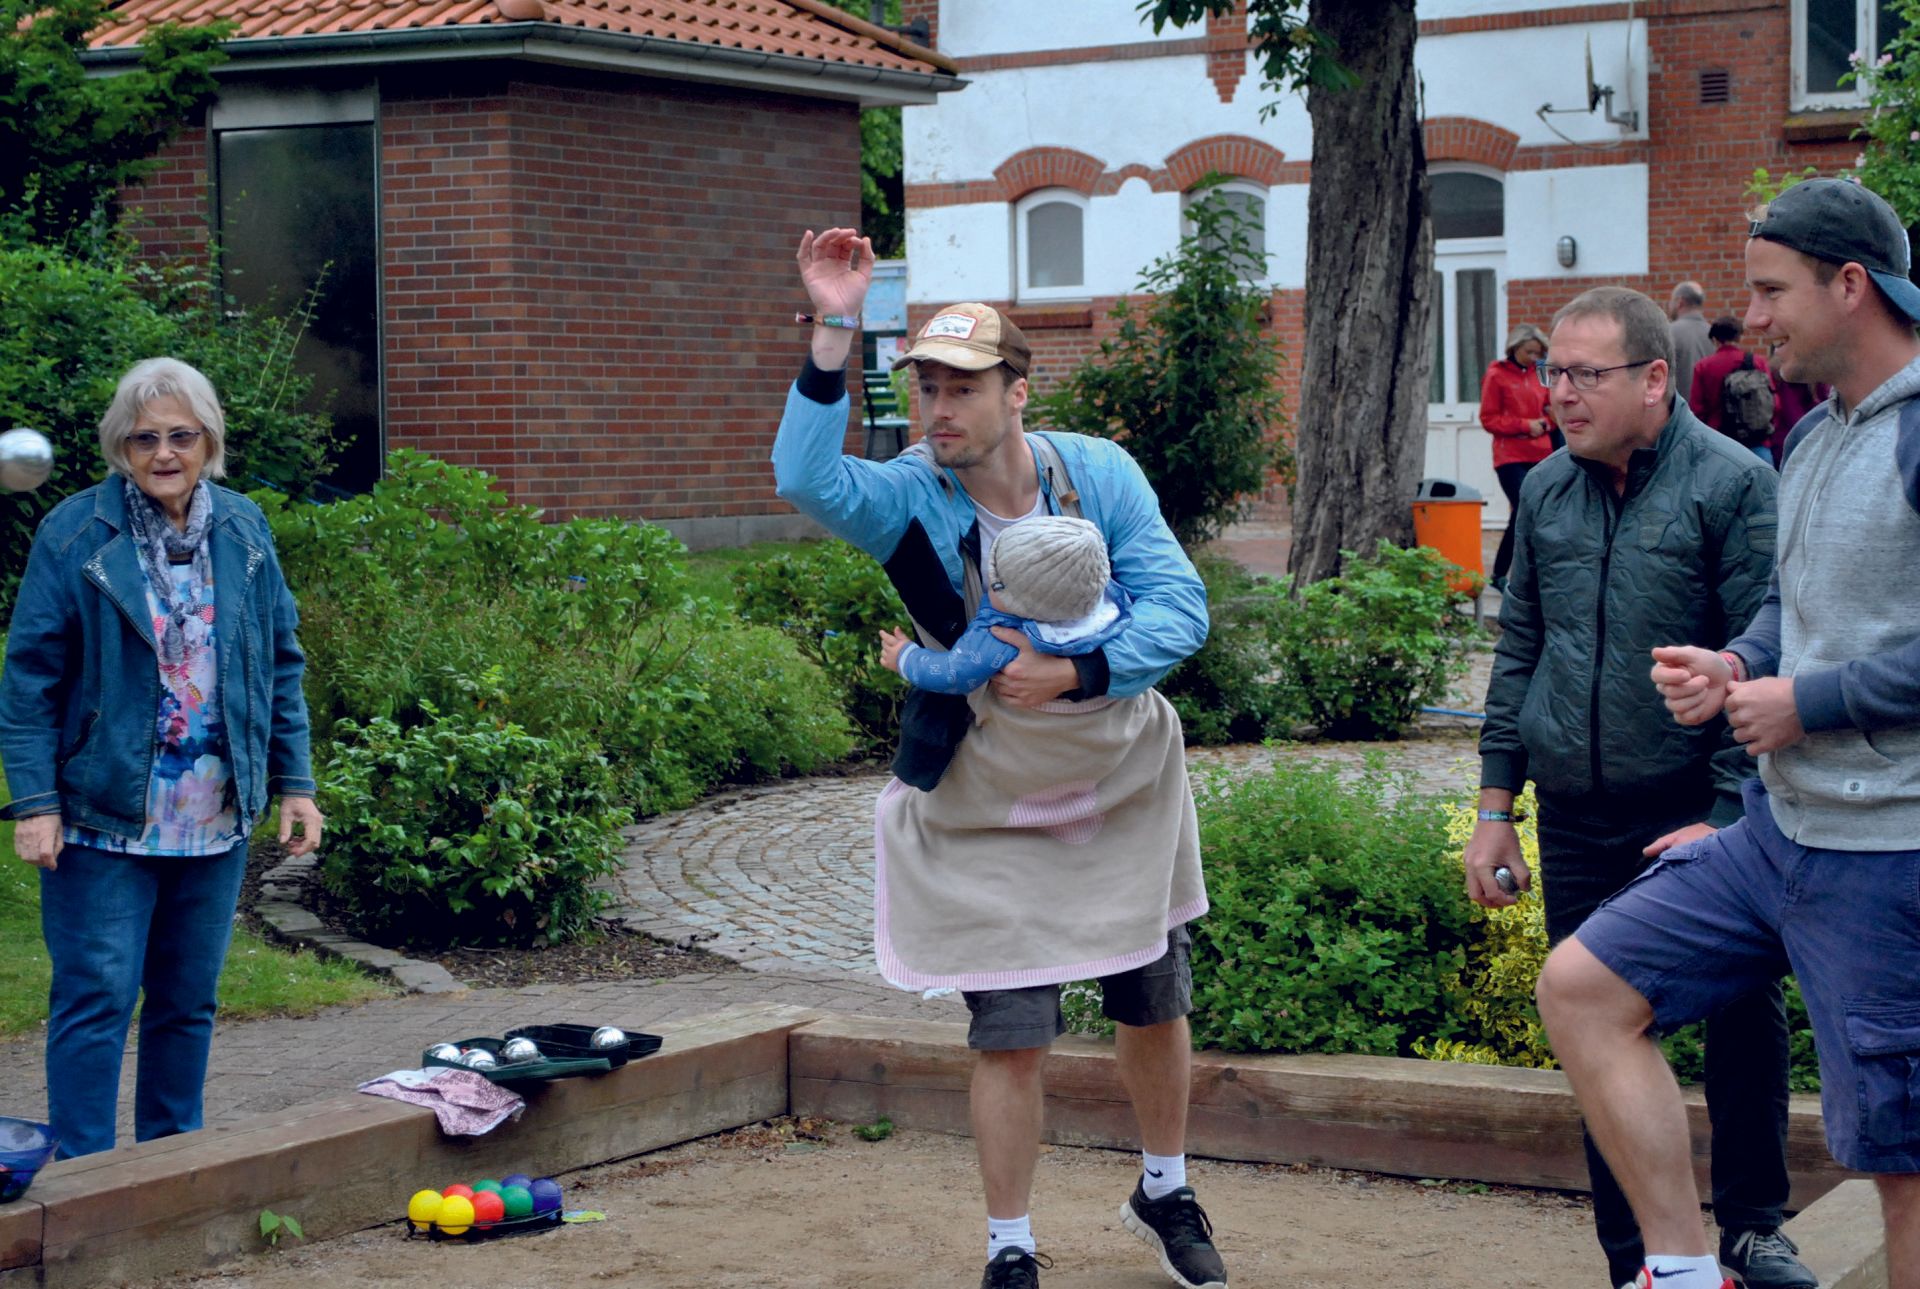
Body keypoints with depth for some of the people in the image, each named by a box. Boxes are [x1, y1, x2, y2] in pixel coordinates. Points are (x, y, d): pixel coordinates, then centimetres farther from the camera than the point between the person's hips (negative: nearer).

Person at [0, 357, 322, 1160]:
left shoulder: (244, 530, 7)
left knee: (189, 1003, 12)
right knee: (96, 1000, -3)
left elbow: (281, 663, 13)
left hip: (216, 819, 4)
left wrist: (294, 783, 9)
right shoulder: (75, 535, -6)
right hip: (104, 816, -4)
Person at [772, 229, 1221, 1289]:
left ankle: (1163, 1194, 41)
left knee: (1154, 1009, 16)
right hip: (984, 819, -3)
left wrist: (1074, 674, -29)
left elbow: (1180, 607, -14)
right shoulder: (909, 498, -16)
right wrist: (833, 334, -45)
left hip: (1121, 791, 3)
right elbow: (807, 478, -37)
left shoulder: (1099, 474, -10)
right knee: (1009, 1040, -2)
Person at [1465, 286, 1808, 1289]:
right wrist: (1495, 808, 11)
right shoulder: (1547, 491, 7)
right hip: (1576, 820, 4)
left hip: (1699, 810, -4)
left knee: (1745, 1019, 2)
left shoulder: (1733, 485, -8)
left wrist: (1729, 818, -15)